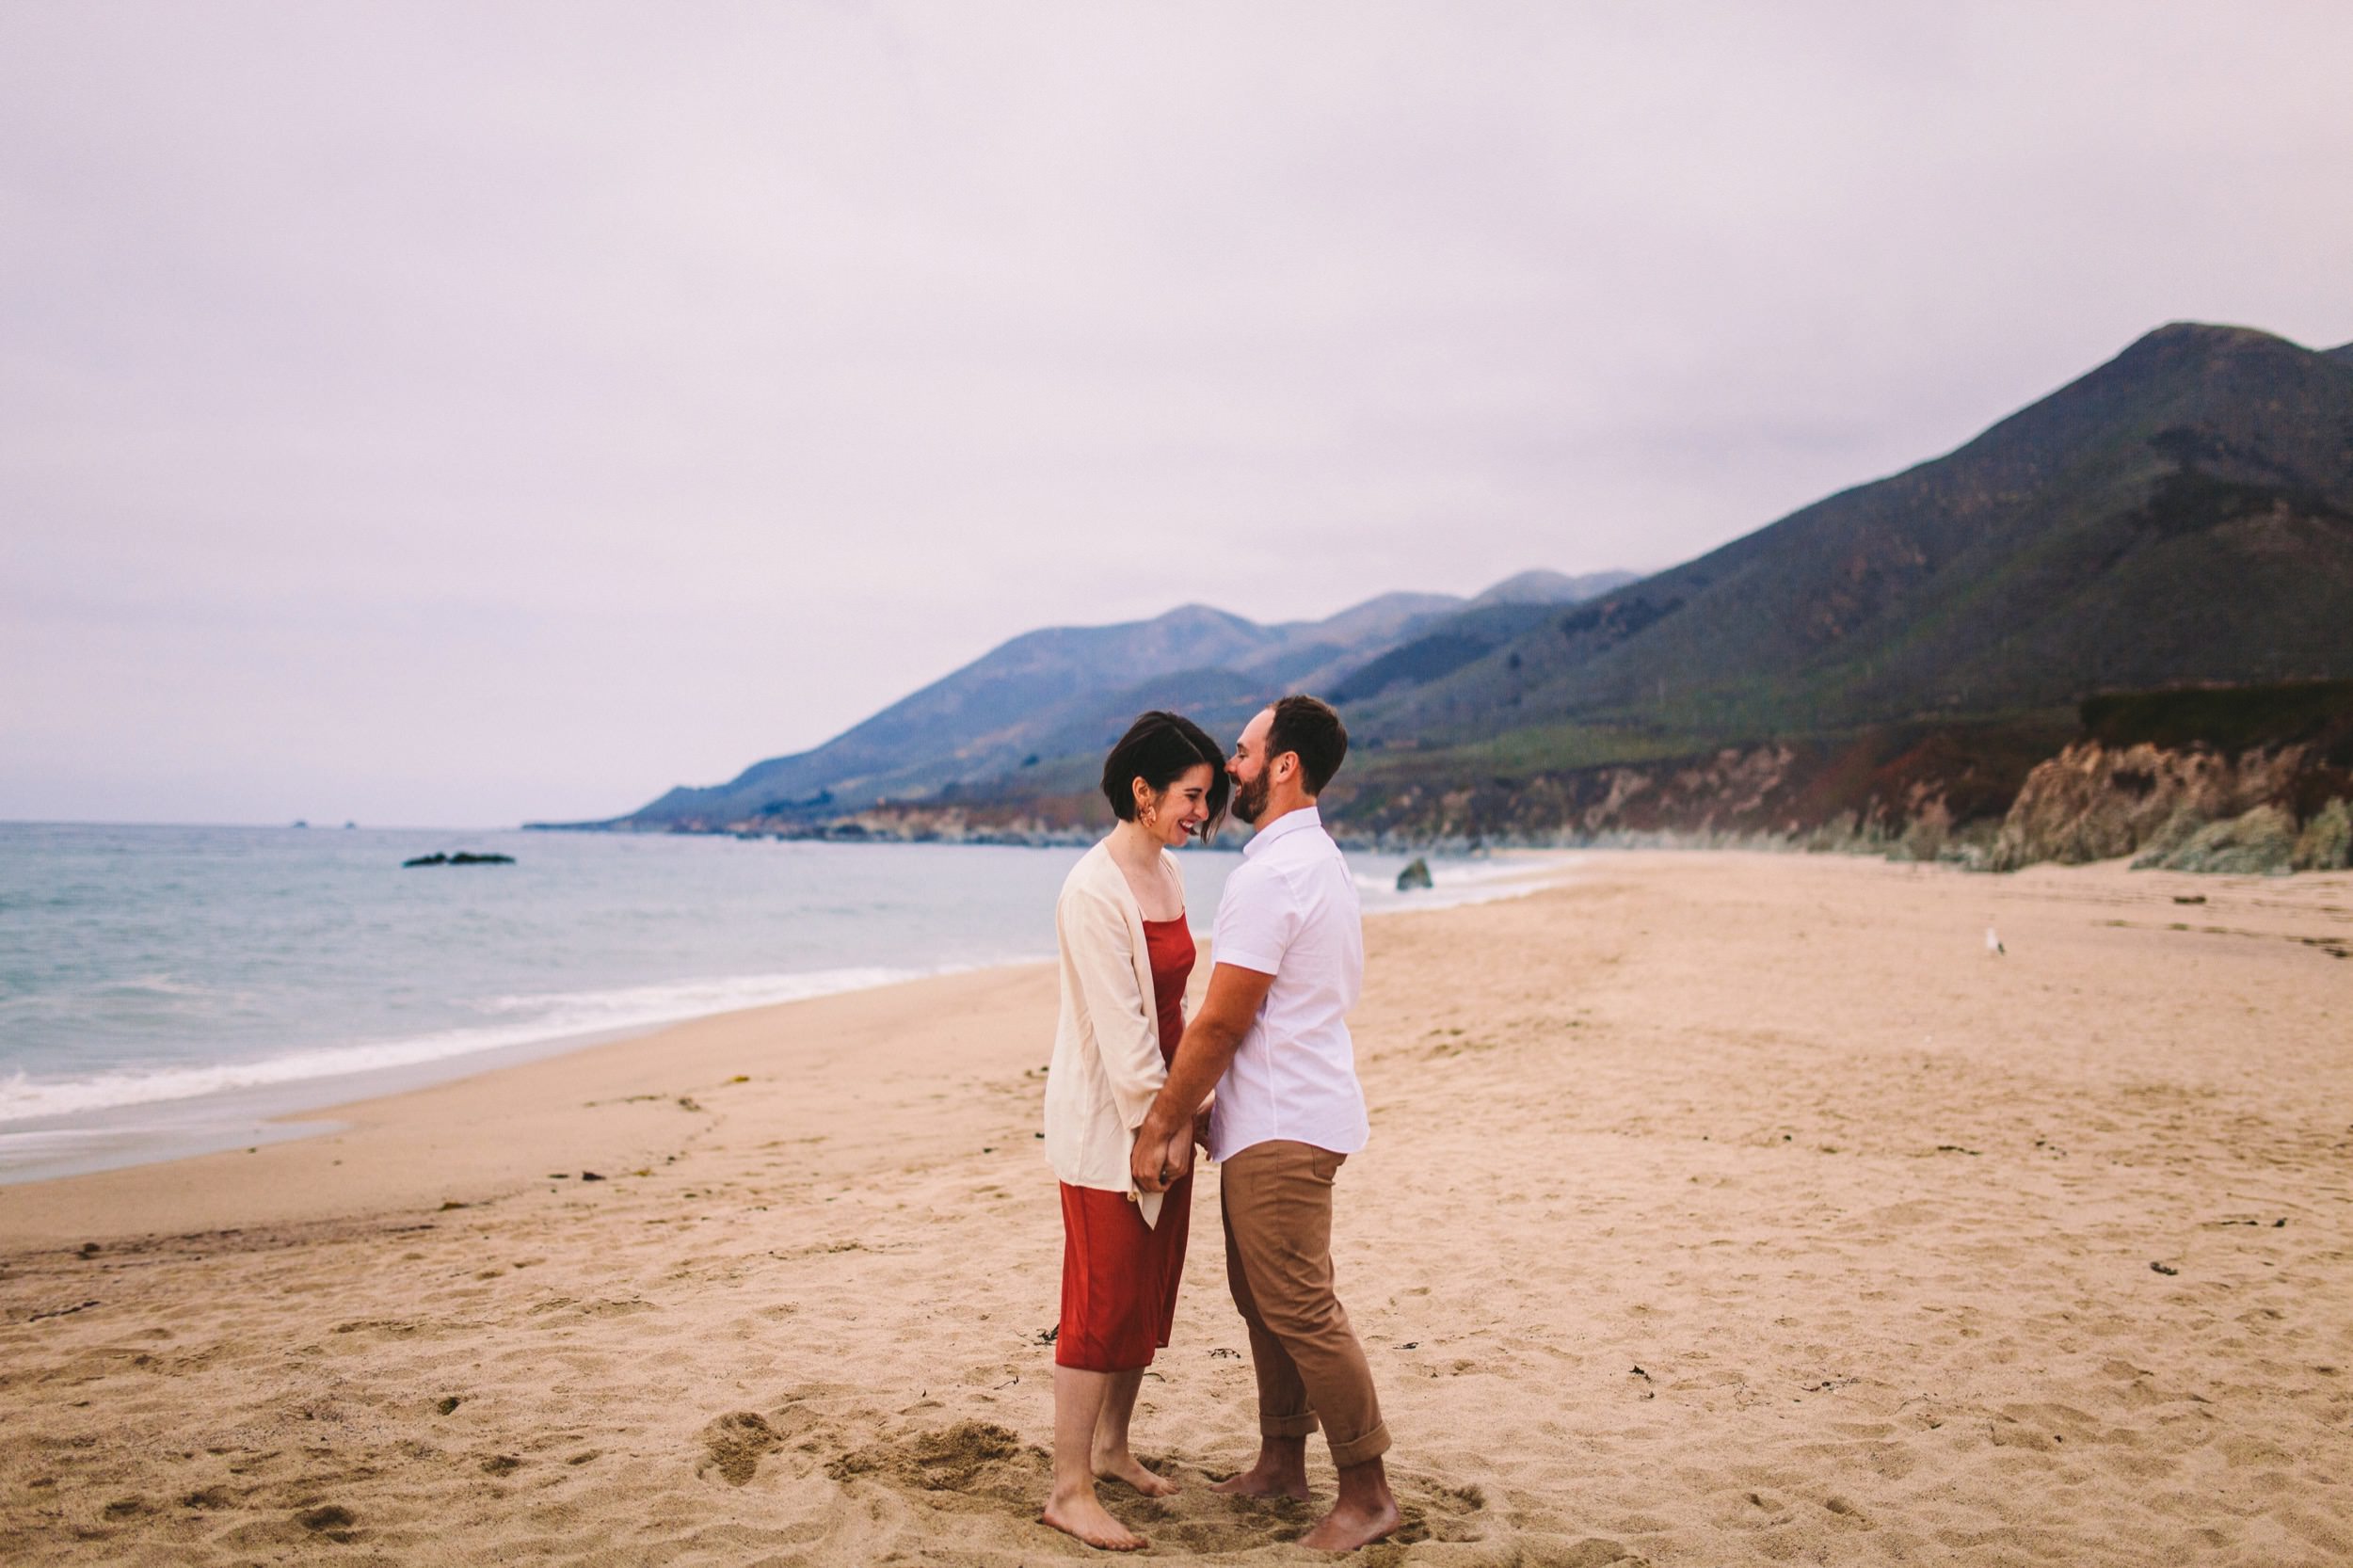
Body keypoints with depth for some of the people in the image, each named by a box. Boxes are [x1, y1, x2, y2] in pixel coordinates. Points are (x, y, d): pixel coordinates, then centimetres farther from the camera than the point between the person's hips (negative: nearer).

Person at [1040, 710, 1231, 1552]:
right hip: (1105, 1118, -8)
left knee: (1152, 1292, 15)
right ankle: (1069, 1489, 8)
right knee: (1105, 1302, -2)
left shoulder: (1168, 872, 7)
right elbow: (1118, 1028, -20)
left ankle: (1112, 1447, 31)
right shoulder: (1093, 890, -20)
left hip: (1161, 1106, 8)